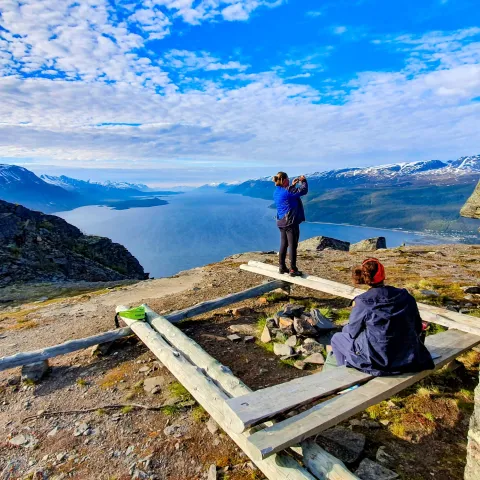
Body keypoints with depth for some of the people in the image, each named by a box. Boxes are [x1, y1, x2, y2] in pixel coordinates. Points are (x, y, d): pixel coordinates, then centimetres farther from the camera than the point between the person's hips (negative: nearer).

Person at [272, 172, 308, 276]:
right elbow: (303, 190, -14)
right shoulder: (287, 191, -18)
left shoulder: (276, 192, 7)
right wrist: (303, 180, 2)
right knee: (293, 246, -1)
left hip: (281, 223, 8)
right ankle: (293, 270, 3)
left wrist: (293, 185, 15)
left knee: (283, 245, 15)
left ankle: (282, 267, 21)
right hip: (291, 223, -8)